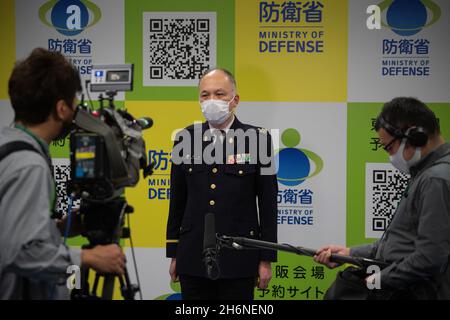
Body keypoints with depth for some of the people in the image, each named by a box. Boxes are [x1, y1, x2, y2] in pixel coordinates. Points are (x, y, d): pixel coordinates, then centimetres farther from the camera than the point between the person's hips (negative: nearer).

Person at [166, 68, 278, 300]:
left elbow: (268, 204, -1)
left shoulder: (257, 139, -2)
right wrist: (173, 254, 9)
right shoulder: (186, 138, 6)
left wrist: (266, 259, -2)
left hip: (239, 257, -2)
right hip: (193, 257, 2)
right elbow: (177, 201, 10)